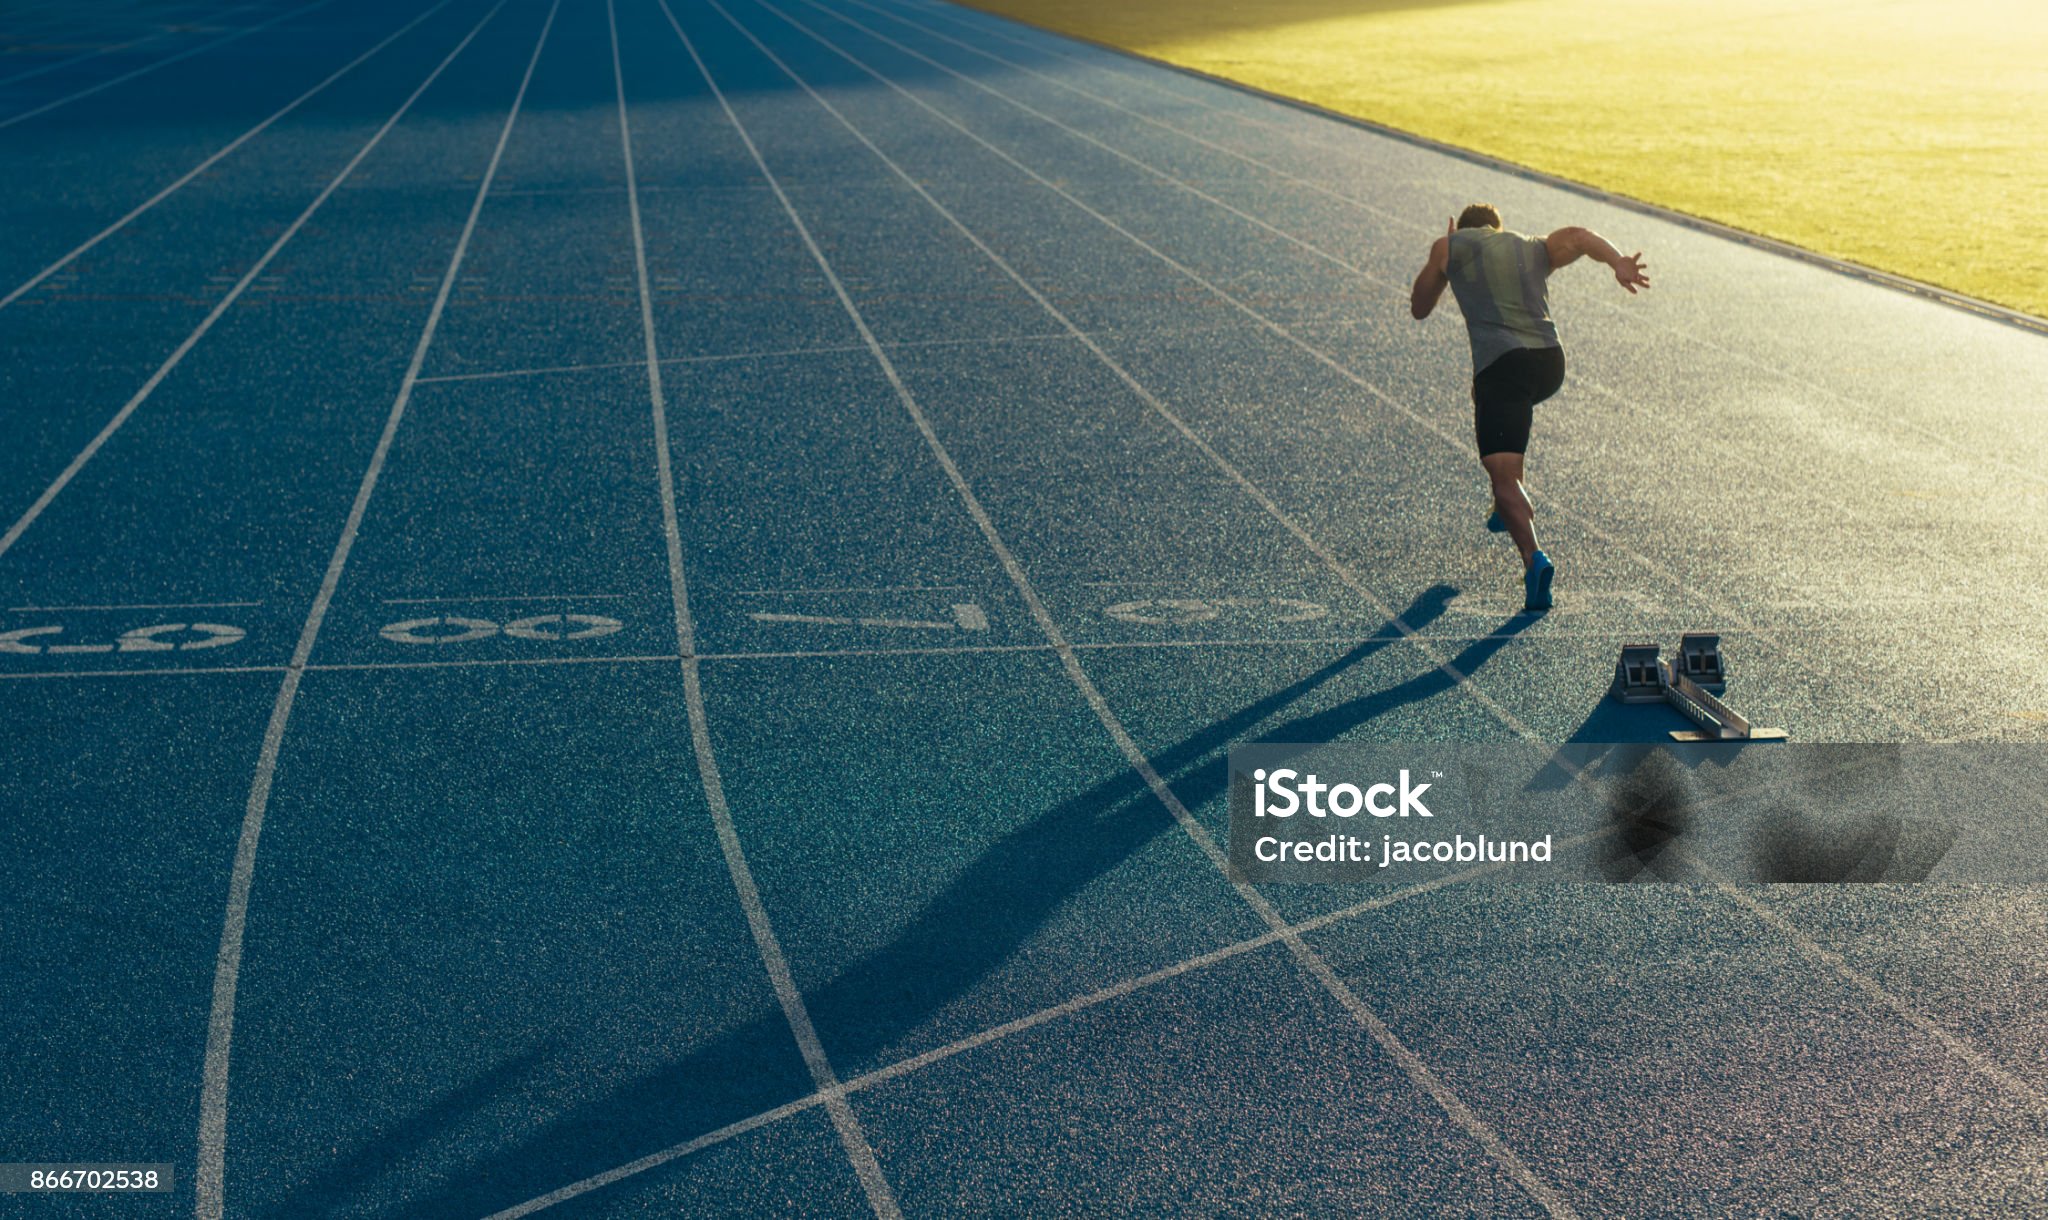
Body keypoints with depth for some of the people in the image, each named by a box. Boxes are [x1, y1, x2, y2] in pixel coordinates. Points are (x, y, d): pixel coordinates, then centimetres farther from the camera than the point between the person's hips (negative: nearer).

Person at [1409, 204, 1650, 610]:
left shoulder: (1451, 245, 16)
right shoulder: (1535, 248, 24)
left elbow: (1419, 308, 24)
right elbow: (1579, 236, 4)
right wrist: (1619, 262, -14)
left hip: (1501, 364, -5)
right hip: (1550, 362, 5)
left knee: (1503, 475, -11)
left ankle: (1533, 558, -35)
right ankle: (1510, 510, 40)